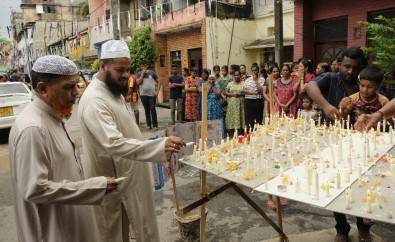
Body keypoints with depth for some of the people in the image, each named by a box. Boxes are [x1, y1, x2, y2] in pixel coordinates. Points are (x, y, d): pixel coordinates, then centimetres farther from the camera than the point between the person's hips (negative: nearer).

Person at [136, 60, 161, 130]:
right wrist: (143, 73, -10)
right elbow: (138, 82, -11)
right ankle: (148, 125, 16)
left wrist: (157, 91, -4)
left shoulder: (152, 72, 3)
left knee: (153, 109, -5)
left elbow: (158, 82, 5)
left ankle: (155, 125, 0)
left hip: (152, 94, -1)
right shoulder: (139, 74, 5)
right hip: (143, 95, 1)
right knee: (147, 110, 8)